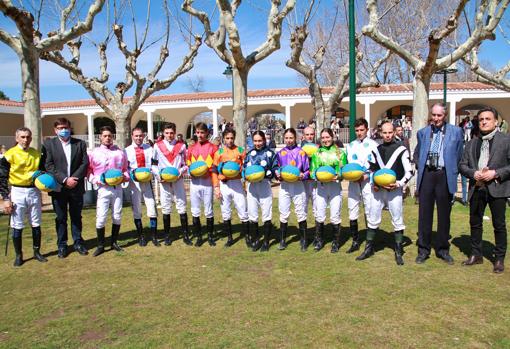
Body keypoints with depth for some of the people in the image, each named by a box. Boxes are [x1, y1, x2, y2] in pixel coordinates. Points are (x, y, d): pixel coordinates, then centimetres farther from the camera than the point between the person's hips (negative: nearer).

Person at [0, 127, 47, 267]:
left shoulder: (36, 154, 5)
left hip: (34, 191, 4)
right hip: (17, 192, -3)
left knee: (36, 225, 10)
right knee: (17, 226, 4)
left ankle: (37, 252, 23)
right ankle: (18, 255, 17)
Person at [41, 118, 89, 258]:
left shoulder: (80, 144, 6)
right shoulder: (49, 144, 1)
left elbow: (85, 163, 0)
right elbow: (48, 166, -6)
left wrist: (75, 178, -12)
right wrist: (64, 180, -15)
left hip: (76, 187, 1)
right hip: (58, 187, -1)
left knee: (76, 216, 11)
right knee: (61, 218, 8)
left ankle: (78, 243, 23)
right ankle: (62, 245, 19)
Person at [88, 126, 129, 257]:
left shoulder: (119, 152, 6)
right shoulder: (94, 153, 1)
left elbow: (125, 169, 13)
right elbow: (88, 171, 4)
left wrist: (124, 176, -7)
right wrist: (96, 180, -12)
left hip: (117, 188, 2)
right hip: (103, 189, -2)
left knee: (117, 216, 8)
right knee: (101, 217, -5)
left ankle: (114, 242, 23)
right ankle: (100, 245, 9)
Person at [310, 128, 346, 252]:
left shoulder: (340, 152, 4)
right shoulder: (316, 153, 8)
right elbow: (312, 171, 8)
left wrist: (338, 176, -16)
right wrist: (316, 175, -13)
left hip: (335, 186, -1)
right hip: (320, 186, 2)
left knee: (335, 216, 2)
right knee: (319, 216, 6)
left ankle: (336, 242, 17)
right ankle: (319, 241, 22)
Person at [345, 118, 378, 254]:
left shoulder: (373, 145, 2)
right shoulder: (350, 145, 14)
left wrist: (367, 176, -14)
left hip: (368, 182, -4)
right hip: (353, 182, 4)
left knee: (369, 213, 0)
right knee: (352, 213, 5)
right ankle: (355, 241, 16)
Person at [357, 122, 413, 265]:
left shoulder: (401, 150, -4)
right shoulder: (376, 150, 9)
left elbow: (409, 172, -5)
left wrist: (399, 184, -17)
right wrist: (374, 184, 3)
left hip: (395, 190, -4)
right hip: (378, 190, 4)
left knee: (397, 221, 3)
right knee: (372, 219, 9)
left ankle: (399, 252, 15)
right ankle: (369, 248, 23)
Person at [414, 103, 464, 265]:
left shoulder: (455, 131, 4)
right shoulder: (423, 132, 9)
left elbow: (459, 155, 6)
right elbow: (417, 153, 18)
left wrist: (453, 173, 0)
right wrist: (420, 168, 6)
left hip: (445, 176, -1)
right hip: (427, 175, 1)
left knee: (444, 214, 8)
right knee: (424, 213, 4)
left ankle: (443, 249, 22)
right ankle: (423, 249, 13)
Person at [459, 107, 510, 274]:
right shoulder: (471, 143, 11)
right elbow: (462, 165, 9)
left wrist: (495, 173, -16)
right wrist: (473, 173, -9)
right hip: (477, 188, 4)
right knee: (475, 222, 11)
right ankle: (476, 255, 26)